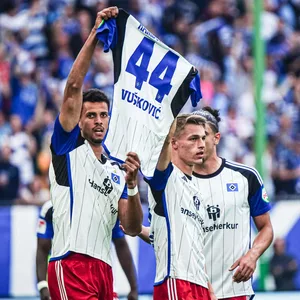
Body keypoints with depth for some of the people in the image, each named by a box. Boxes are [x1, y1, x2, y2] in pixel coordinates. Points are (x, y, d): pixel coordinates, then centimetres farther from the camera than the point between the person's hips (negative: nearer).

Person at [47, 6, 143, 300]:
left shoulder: (116, 171, 22)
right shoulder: (68, 147, 8)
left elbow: (132, 228, 13)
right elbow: (73, 88, -4)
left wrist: (131, 184, -2)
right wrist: (94, 33, -9)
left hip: (103, 268, 6)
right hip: (70, 264, -6)